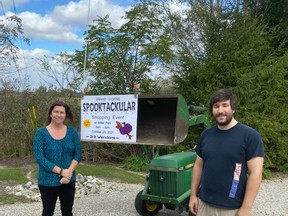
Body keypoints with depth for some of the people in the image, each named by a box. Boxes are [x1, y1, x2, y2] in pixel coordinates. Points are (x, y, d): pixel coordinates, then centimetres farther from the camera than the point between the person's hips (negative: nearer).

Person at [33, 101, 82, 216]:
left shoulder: (72, 131, 0)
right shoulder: (41, 133, -8)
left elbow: (77, 154, -1)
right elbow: (39, 158, -14)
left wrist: (69, 172, -17)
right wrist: (61, 171, -20)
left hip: (69, 181, 3)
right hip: (48, 181, -2)